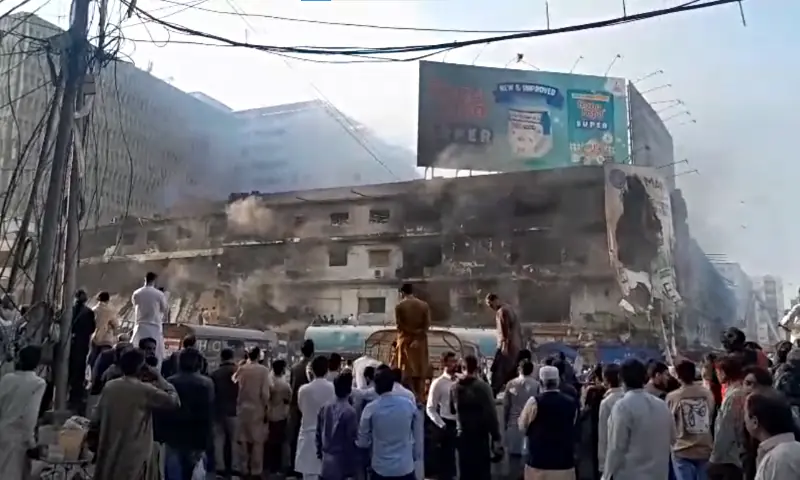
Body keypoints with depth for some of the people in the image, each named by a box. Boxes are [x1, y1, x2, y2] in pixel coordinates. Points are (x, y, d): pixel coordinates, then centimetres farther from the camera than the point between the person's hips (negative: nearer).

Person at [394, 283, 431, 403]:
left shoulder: (399, 306, -4)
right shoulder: (424, 305, 5)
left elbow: (399, 325, -11)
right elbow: (427, 324, -5)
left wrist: (412, 332, -4)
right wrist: (418, 336, -11)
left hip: (405, 341, -3)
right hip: (420, 341, 3)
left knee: (407, 371, 2)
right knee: (420, 370, 8)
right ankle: (420, 399, 9)